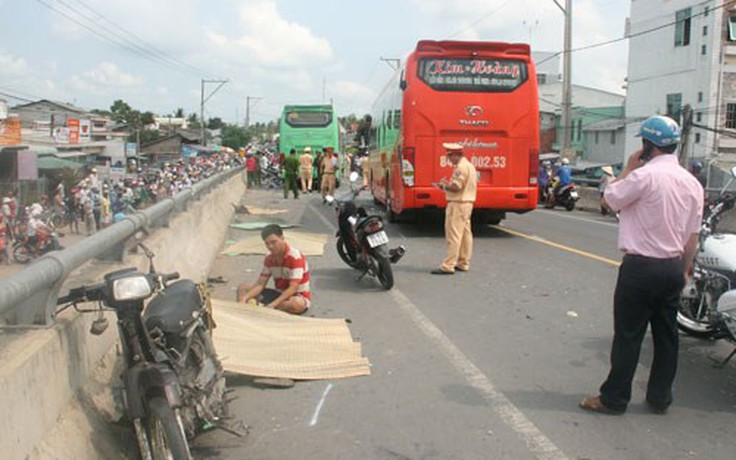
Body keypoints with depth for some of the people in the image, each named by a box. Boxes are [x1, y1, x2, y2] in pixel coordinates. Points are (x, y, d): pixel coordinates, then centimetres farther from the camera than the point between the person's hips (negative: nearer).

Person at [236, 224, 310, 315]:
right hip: (280, 294, 7)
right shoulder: (269, 258, 1)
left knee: (297, 304, -44)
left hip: (298, 297, -7)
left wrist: (273, 304, -37)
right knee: (242, 288, 0)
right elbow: (260, 284, -1)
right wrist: (245, 298, -20)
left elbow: (293, 288, -27)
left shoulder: (295, 257, -21)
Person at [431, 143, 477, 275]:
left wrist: (444, 186, -6)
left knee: (453, 235, -11)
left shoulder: (461, 167, -16)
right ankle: (463, 264, 20)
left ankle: (448, 266, -11)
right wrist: (446, 185, 11)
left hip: (458, 204, -11)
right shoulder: (469, 165, 18)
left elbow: (456, 186, -23)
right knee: (465, 233, 13)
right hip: (467, 203, 11)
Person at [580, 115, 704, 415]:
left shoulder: (645, 175, -17)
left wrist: (628, 168, 3)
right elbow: (693, 235, 9)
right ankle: (660, 399, 24)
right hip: (673, 267, 7)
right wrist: (685, 269, 17)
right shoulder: (692, 183, 6)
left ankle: (613, 398, 10)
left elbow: (609, 199, -5)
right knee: (666, 335, 14)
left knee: (628, 335, 1)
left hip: (641, 267, -7)